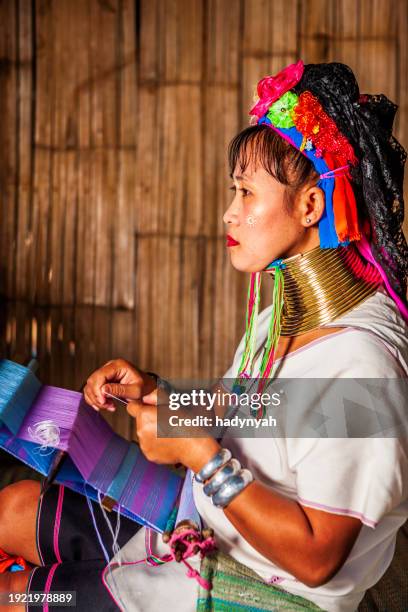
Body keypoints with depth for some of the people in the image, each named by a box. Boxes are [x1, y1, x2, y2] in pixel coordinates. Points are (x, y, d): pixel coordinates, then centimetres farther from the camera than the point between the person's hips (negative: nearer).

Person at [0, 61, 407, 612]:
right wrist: (153, 393, -3)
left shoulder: (358, 359, -28)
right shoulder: (286, 310, 3)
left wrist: (197, 450, -26)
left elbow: (316, 557, -27)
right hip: (194, 526, 9)